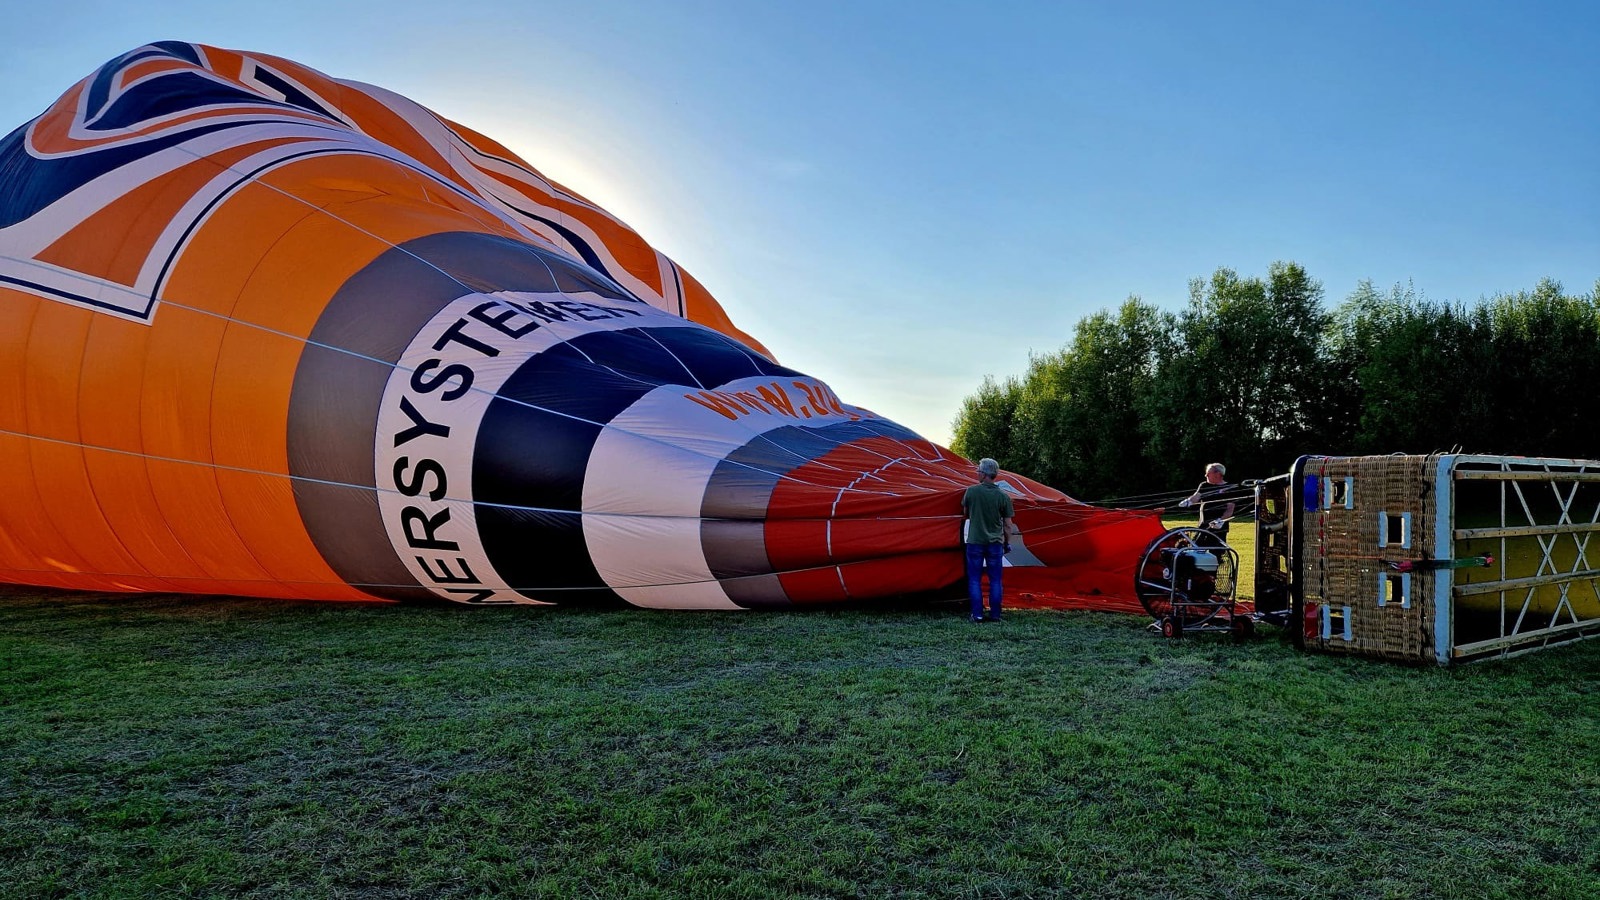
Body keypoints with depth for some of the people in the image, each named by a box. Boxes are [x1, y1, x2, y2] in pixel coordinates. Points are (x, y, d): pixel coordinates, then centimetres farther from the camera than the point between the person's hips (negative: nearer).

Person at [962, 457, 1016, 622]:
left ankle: (977, 614, 5)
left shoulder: (971, 491, -8)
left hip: (975, 542, -1)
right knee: (995, 580, 9)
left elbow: (965, 513, 8)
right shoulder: (1003, 496, -5)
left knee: (974, 580, 7)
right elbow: (1007, 524, 1)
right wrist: (1008, 543, 12)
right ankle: (995, 614, 11)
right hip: (995, 543, 1)